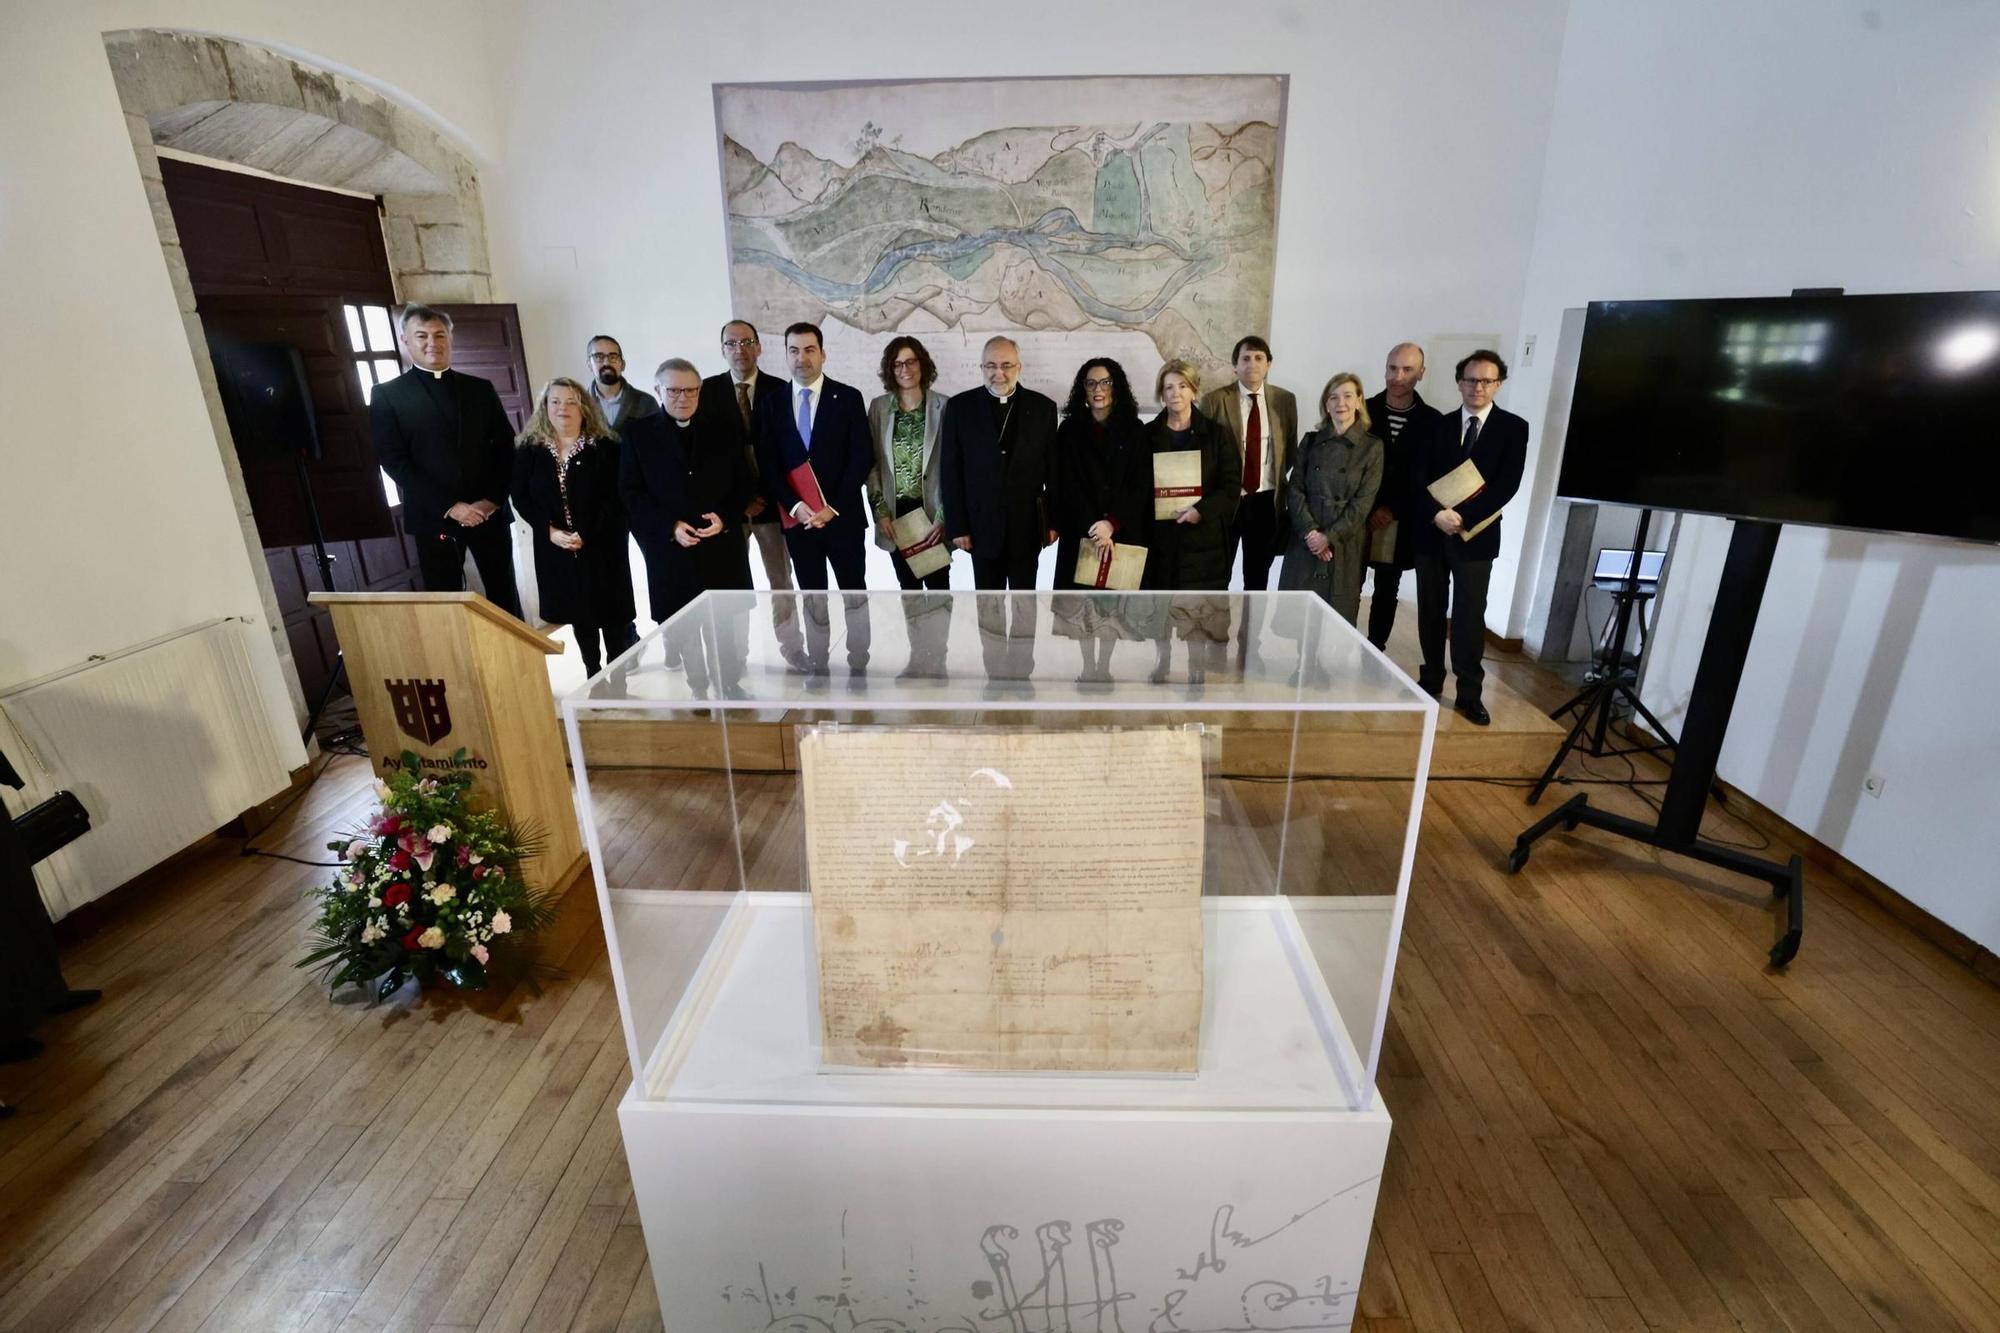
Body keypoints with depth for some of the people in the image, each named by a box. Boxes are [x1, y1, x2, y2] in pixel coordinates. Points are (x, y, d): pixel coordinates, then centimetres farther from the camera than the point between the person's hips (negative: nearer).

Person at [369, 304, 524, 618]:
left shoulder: (480, 388, 12)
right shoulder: (387, 395, 3)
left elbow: (506, 445, 8)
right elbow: (393, 461, -4)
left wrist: (493, 499, -7)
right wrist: (449, 507, -14)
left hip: (489, 512, 2)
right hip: (434, 518, -2)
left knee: (505, 598, 8)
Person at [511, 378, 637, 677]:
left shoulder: (605, 447, -5)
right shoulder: (529, 449, 3)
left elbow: (615, 497, -10)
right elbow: (521, 497, 2)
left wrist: (586, 535, -18)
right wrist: (551, 531, -13)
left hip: (602, 546, -2)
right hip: (556, 548, 3)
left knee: (611, 611, 2)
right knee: (578, 613, 11)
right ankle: (592, 674, 23)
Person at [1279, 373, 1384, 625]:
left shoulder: (1372, 446, 1)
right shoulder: (1311, 441, 8)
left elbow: (1364, 500, -5)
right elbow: (1294, 488, 1)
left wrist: (1330, 537, -13)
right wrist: (1309, 531, -11)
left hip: (1346, 543, -2)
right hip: (1305, 541, 2)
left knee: (1338, 613, 2)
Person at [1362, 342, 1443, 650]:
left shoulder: (1432, 420, 1)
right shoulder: (1364, 411, 2)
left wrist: (1392, 510, -9)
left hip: (1401, 523, 1)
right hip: (1357, 517, 0)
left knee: (1387, 592, 9)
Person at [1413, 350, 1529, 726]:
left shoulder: (1514, 428, 1)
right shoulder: (1439, 425, 8)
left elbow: (1508, 484, -8)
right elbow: (1420, 478, -1)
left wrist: (1464, 517, -18)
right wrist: (1437, 513, -17)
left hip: (1477, 535, -2)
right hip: (1431, 532, 2)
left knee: (1470, 615, -2)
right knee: (1430, 611, 9)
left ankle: (1469, 693, 5)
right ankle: (1431, 678, 22)